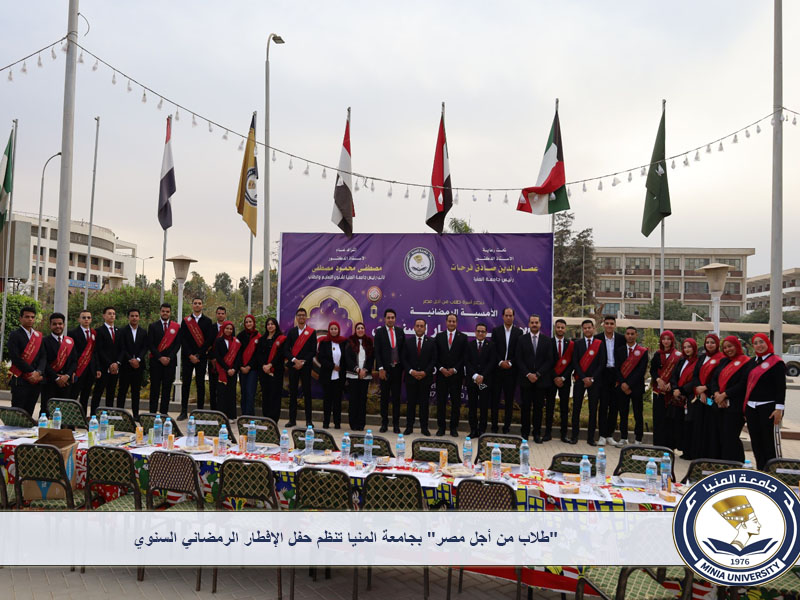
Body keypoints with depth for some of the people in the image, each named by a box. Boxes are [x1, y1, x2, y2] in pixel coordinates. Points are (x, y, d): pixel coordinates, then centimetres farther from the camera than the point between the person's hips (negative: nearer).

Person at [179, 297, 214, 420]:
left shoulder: (208, 321, 5)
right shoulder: (185, 321, 8)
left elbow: (209, 340, -3)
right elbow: (183, 340, 1)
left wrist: (198, 355, -9)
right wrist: (190, 355, -10)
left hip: (201, 357, -1)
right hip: (187, 357, 1)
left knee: (201, 384, 2)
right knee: (185, 383, 2)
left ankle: (200, 411, 6)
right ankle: (184, 412, 6)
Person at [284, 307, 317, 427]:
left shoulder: (311, 332, 4)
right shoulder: (291, 332, 11)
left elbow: (313, 351, -2)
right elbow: (286, 349, 5)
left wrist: (303, 362, -10)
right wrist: (294, 360, -10)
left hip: (306, 366, -2)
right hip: (293, 366, 2)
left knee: (307, 392, 1)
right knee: (292, 392, 3)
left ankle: (308, 420, 5)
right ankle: (292, 419, 9)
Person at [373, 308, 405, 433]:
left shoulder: (400, 331, 7)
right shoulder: (379, 332, 0)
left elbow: (403, 350, 8)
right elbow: (377, 352, -4)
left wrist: (404, 368, 3)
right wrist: (381, 368, -11)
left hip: (397, 368, 2)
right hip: (385, 369, -2)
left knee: (396, 397, 5)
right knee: (384, 397, 5)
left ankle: (396, 424, 11)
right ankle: (384, 423, 14)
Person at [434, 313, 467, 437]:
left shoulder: (463, 337, 4)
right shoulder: (439, 336, 8)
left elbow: (464, 357, -1)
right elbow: (435, 356, 5)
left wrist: (454, 370, -9)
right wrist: (441, 369, -7)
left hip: (456, 374, -1)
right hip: (441, 374, 1)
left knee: (456, 402, 3)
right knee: (441, 401, 4)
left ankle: (453, 427, 11)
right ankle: (441, 427, 11)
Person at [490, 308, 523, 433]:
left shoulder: (519, 332, 5)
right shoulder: (496, 331, 6)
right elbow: (493, 349, 1)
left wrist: (510, 363, -10)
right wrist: (501, 362, -11)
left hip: (511, 370, 0)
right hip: (497, 369, 0)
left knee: (509, 399, 3)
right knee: (495, 398, 3)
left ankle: (507, 426, 10)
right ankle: (494, 426, 10)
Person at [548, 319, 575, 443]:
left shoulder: (571, 344, 5)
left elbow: (572, 363, 2)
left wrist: (563, 377, -7)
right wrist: (554, 378, -8)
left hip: (565, 380, 1)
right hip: (551, 379, -1)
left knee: (564, 407, 3)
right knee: (549, 407, 2)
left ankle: (564, 434, 8)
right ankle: (548, 433, 7)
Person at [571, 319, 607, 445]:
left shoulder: (600, 344, 5)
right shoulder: (578, 343, 7)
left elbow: (602, 363, 0)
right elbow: (575, 362, 1)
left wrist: (592, 378, -8)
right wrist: (584, 378, -9)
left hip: (594, 381, 0)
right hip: (580, 379, 0)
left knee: (593, 409, 1)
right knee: (576, 408, -1)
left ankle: (591, 437, 6)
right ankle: (574, 435, 6)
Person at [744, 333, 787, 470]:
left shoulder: (776, 362, -5)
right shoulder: (753, 362, 15)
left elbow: (781, 387, -10)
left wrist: (779, 408, -17)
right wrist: (745, 408, 16)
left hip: (769, 407, -7)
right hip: (751, 408, 7)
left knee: (771, 442, -4)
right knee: (756, 443, 9)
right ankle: (760, 471, 18)